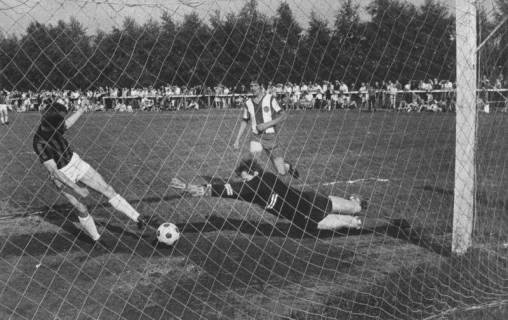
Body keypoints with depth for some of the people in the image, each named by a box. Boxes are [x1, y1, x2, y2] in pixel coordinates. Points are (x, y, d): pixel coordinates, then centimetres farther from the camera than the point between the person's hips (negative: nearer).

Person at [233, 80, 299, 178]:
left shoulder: (270, 99, -4)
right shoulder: (248, 103, 5)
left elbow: (284, 115, -6)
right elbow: (244, 121, 19)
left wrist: (267, 124, -17)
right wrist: (237, 139, 14)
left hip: (270, 136, -2)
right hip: (256, 137, 2)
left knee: (281, 172, -2)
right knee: (254, 153, -36)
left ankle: (288, 166, 34)